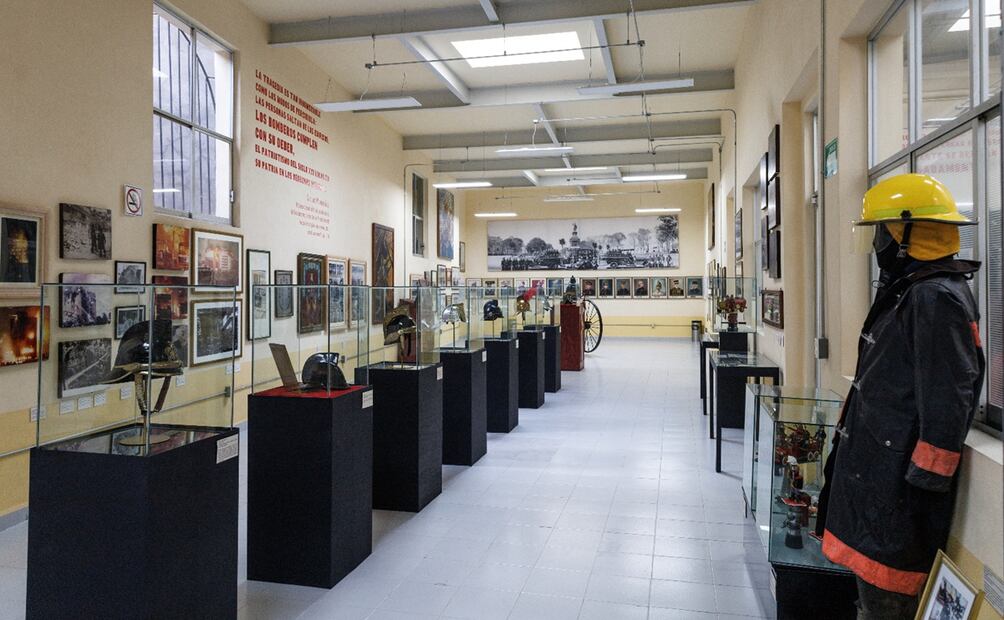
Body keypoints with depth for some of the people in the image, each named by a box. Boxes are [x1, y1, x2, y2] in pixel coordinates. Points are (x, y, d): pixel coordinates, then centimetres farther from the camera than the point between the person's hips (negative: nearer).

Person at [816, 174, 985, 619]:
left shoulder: (937, 298, -18)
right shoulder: (908, 291, 13)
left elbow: (947, 405, -23)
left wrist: (925, 485, -20)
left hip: (899, 480, -10)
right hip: (875, 470, 10)